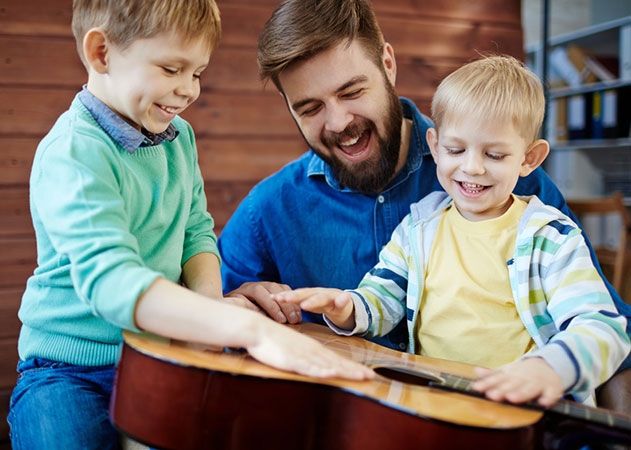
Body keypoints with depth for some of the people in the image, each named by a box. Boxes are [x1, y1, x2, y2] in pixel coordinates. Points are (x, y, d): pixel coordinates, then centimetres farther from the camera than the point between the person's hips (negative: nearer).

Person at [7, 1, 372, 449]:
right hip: (72, 368, -5)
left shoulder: (179, 135, 4)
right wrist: (253, 328, -45)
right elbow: (109, 278, -35)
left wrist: (208, 300, -10)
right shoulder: (73, 154, -20)